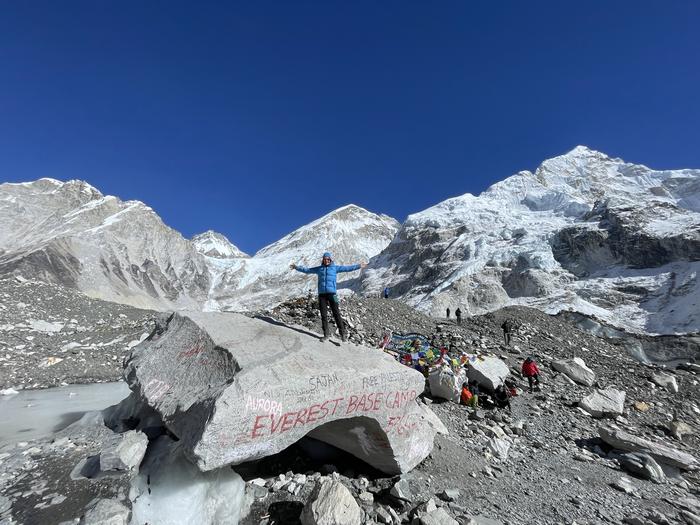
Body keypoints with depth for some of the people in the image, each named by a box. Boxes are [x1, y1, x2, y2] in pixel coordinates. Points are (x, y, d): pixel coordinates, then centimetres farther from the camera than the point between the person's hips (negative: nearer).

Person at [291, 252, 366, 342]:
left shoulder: (335, 268, 7)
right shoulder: (319, 269, 13)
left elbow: (347, 268, 1)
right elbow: (307, 270, 20)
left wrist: (358, 266, -6)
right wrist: (297, 267, 17)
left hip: (332, 293, -2)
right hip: (322, 294, 3)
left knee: (336, 314, -5)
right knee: (323, 315, 4)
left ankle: (343, 333, 2)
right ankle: (326, 335, 13)